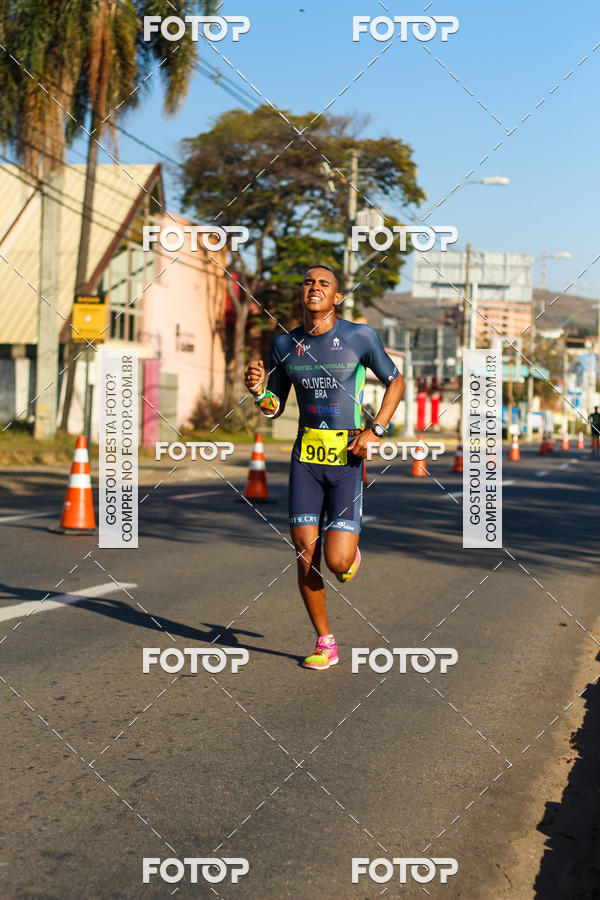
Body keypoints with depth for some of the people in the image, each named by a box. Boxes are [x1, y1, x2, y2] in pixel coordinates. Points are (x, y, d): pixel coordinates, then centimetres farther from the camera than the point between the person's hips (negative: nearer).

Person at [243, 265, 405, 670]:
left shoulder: (360, 337, -5)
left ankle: (350, 547, 29)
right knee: (306, 556, -1)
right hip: (306, 455, 3)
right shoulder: (285, 345, 6)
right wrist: (259, 390, -9)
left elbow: (396, 381, 6)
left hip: (348, 457, -3)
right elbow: (275, 408, 13)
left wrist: (375, 430, -7)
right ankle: (325, 644, 17)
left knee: (337, 562, -11)